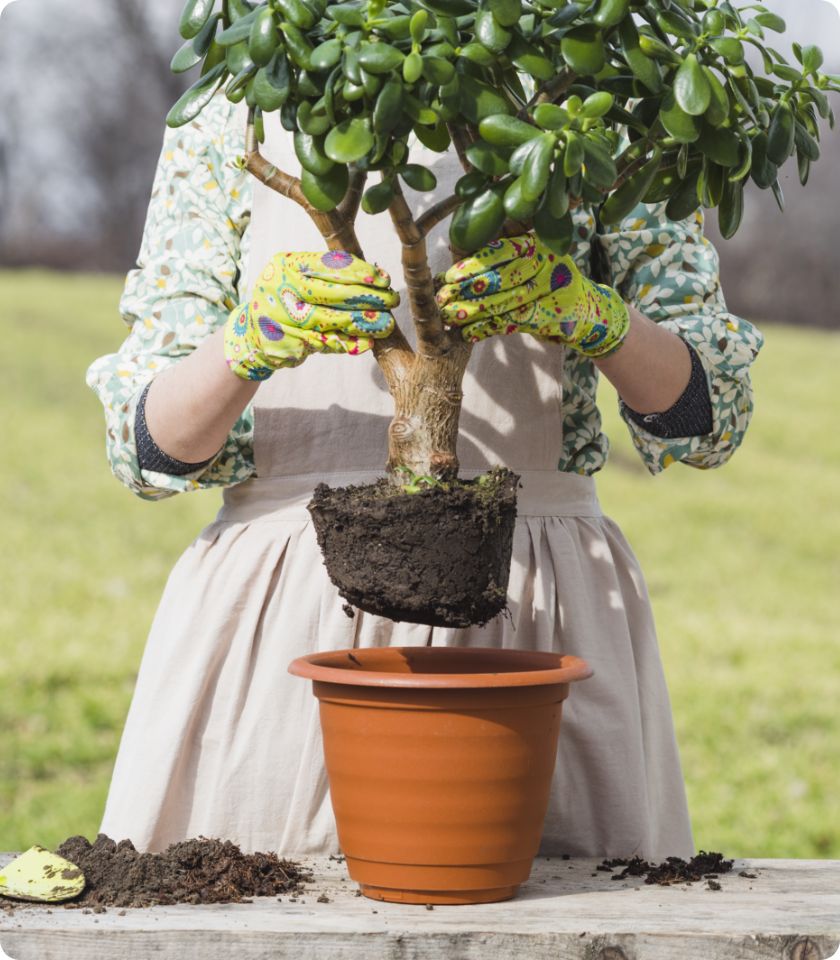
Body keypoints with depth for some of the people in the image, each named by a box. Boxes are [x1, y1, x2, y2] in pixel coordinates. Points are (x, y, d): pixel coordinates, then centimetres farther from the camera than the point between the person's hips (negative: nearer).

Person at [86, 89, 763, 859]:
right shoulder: (230, 122, 5)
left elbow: (710, 411, 1)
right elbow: (150, 446, 2)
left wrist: (591, 314, -18)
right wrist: (248, 341, -19)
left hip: (533, 612, 0)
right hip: (285, 619, 0)